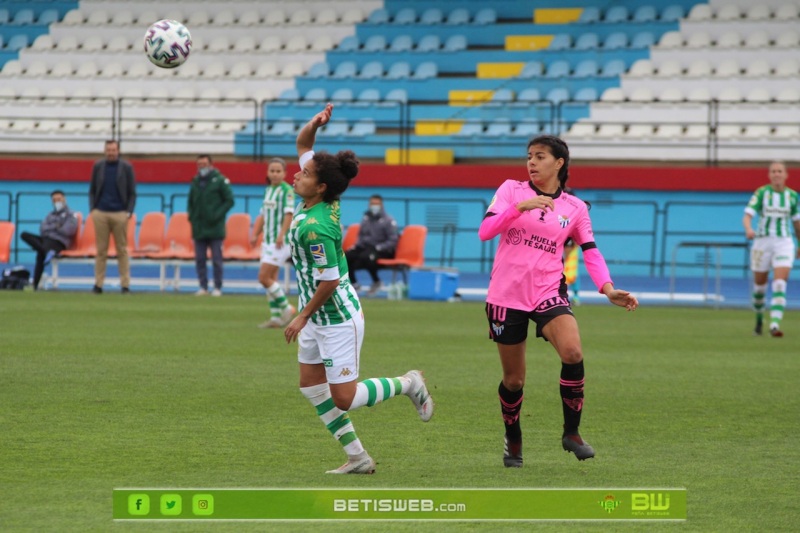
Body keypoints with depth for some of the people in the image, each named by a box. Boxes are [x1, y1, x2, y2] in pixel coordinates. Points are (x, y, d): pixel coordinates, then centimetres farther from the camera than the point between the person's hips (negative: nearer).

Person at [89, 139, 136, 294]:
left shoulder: (126, 167, 4)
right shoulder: (98, 166, 8)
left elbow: (132, 193, 5)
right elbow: (92, 190, 13)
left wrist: (129, 211, -5)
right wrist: (92, 209, 1)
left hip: (120, 213, -1)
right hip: (100, 213, 1)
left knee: (122, 250, 1)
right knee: (101, 250, 2)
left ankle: (125, 284, 3)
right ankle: (98, 284, 4)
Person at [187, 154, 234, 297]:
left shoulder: (220, 181, -4)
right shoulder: (195, 182, 11)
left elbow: (229, 200, -5)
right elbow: (190, 202, 23)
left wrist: (217, 215, -13)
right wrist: (191, 215, 5)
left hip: (215, 229, -5)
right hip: (198, 229, 5)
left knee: (216, 260, -1)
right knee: (199, 259, 5)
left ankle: (218, 287, 4)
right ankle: (203, 286, 11)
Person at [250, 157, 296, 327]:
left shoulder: (287, 190, -9)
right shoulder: (268, 190, 14)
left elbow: (289, 214, -18)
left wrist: (281, 235, -27)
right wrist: (256, 234, 11)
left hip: (280, 242, -8)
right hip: (268, 240, 8)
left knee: (264, 277, -12)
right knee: (271, 279, 8)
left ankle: (286, 307, 1)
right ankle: (276, 317, 12)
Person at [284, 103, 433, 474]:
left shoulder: (316, 228, -28)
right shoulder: (317, 200, -3)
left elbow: (330, 280, -25)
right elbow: (302, 143, 8)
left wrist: (303, 317, -15)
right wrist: (316, 122, -12)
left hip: (337, 318, -10)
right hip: (319, 316, 10)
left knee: (344, 399, -3)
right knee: (311, 386, 11)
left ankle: (407, 384, 18)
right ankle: (357, 457, 15)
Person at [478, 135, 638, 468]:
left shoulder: (574, 208, 6)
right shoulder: (511, 191, 2)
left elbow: (591, 252, 3)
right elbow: (485, 231, -11)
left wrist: (608, 289, -13)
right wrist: (521, 206, -23)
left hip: (548, 293, 0)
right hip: (506, 294, 0)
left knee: (572, 352, -26)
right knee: (513, 378, 6)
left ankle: (571, 433, -10)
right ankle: (513, 441, 33)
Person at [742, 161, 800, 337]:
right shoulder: (761, 193, -5)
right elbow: (747, 216, -14)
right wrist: (748, 229, -35)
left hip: (784, 243, 0)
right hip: (762, 242, 0)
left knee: (780, 284, -17)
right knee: (759, 284, 11)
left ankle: (775, 325, -24)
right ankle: (759, 319, 37)